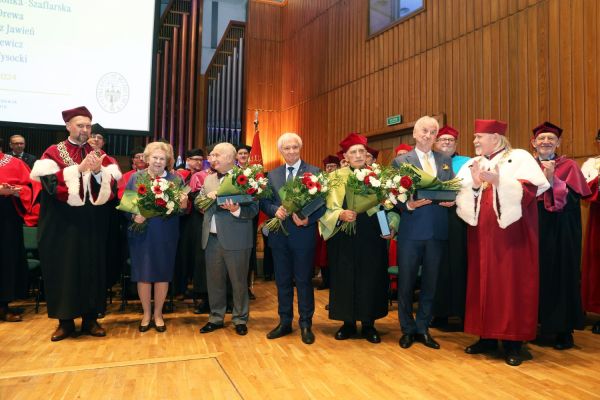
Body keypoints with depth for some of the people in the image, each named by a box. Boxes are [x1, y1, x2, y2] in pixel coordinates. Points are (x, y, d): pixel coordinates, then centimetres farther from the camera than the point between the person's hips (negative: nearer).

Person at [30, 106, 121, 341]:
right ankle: (65, 321, 16)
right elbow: (50, 183, -12)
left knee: (92, 268, 5)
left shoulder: (99, 155, 8)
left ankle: (90, 319, 16)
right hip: (63, 223, -1)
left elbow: (112, 186, -1)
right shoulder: (53, 152, 3)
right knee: (63, 269, 4)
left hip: (92, 224, 2)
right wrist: (79, 168, -19)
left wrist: (98, 171, -19)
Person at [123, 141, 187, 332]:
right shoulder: (136, 178, 3)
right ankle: (146, 313, 25)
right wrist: (133, 216, -17)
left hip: (166, 236, 0)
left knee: (163, 274, 8)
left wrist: (183, 206, -18)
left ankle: (158, 313, 25)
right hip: (141, 234, 0)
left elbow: (183, 208, 5)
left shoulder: (176, 180, 3)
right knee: (143, 274, 7)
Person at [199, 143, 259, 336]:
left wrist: (236, 210, -29)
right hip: (211, 238, 5)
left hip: (235, 239, -5)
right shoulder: (208, 179, 14)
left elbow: (254, 208, -11)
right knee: (214, 281, 14)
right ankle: (216, 318, 31)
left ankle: (240, 319, 25)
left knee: (239, 281, 8)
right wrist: (207, 198, -8)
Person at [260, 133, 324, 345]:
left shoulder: (314, 172, -2)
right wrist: (275, 210, -13)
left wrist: (308, 219, -21)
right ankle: (284, 322, 27)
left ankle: (306, 325, 19)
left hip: (303, 233, -4)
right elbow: (264, 202, 7)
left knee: (303, 280, 5)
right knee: (282, 280, 13)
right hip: (279, 234, 4)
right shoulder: (272, 174, 11)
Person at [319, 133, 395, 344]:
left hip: (372, 239, 1)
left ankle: (368, 324, 21)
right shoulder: (336, 177, 1)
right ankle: (348, 323, 21)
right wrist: (341, 215, -21)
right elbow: (328, 209, -2)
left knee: (371, 279, 5)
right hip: (344, 239, -1)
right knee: (344, 279, 5)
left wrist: (391, 225, -11)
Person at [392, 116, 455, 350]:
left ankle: (423, 328, 25)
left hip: (438, 231, 3)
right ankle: (407, 329, 22)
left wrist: (451, 200, -11)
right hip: (411, 230, -3)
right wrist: (409, 205, -21)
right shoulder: (401, 161, 2)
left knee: (430, 282, 11)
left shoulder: (445, 161, 13)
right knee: (406, 282, 5)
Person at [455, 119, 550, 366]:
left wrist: (499, 182, -21)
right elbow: (461, 197, 7)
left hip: (511, 234, -4)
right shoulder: (471, 165, 14)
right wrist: (474, 184, -11)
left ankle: (513, 341, 7)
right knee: (483, 282, 5)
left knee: (511, 283, -2)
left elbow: (530, 189, -11)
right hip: (482, 235, 4)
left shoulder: (519, 158, 2)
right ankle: (487, 336, 15)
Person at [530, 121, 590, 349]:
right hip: (533, 230, 3)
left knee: (560, 275, -1)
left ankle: (564, 330, 10)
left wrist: (551, 179, -21)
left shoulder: (568, 166, 2)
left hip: (560, 233, -2)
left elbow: (572, 200, -10)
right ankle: (534, 320, 17)